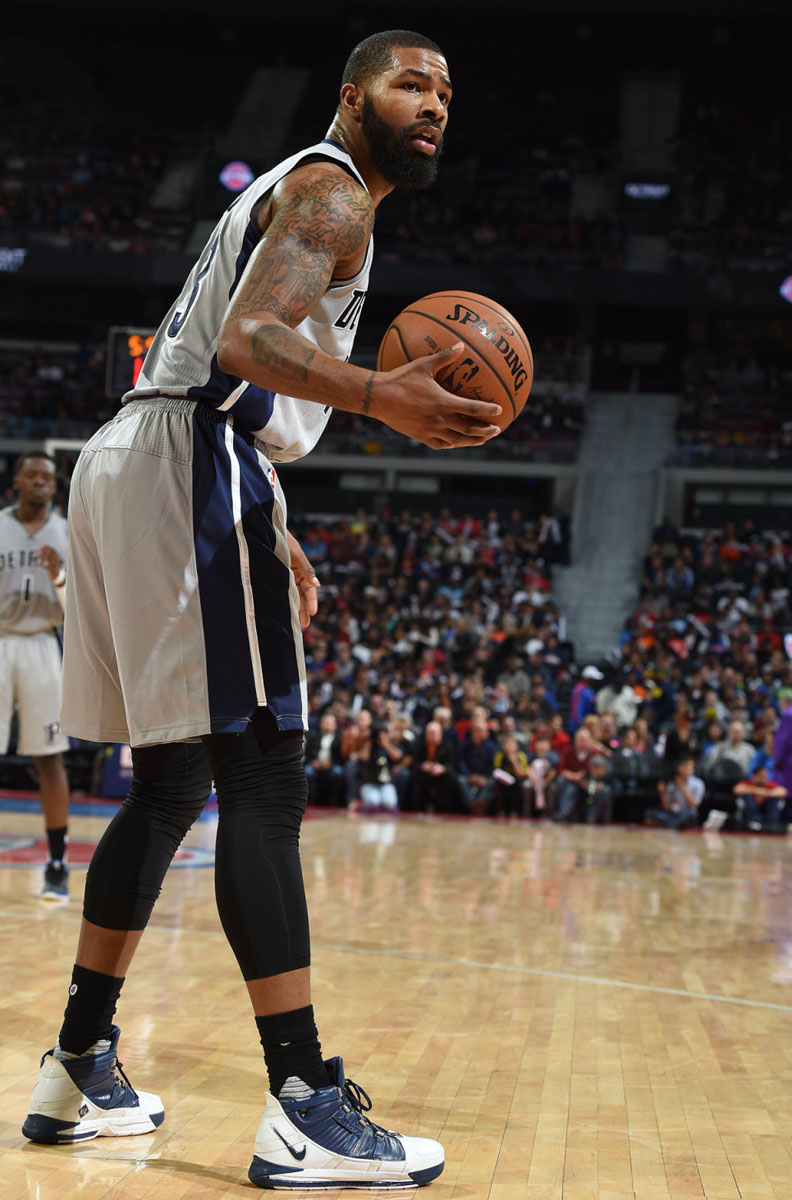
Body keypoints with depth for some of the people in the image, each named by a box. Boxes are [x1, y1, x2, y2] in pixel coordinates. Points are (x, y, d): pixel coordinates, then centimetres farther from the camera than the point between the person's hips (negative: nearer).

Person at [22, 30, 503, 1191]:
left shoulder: (292, 193, 29)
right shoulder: (332, 190, -3)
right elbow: (247, 341, -20)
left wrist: (273, 540, 29)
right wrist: (381, 397, -36)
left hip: (131, 463, 10)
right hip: (191, 463, -10)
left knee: (169, 782, 14)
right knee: (261, 778, -15)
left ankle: (79, 1070, 19)